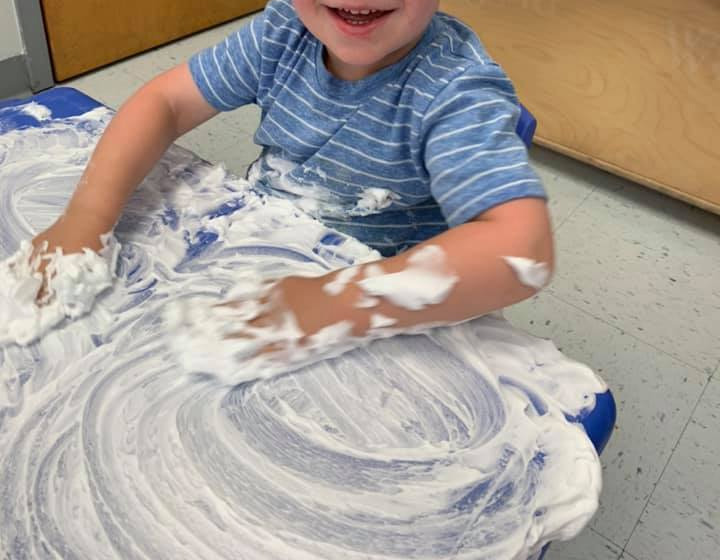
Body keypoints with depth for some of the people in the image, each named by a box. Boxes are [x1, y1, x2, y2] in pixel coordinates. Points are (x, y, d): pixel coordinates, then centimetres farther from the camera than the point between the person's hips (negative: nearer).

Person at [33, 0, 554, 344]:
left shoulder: (458, 92, -27)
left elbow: (521, 249, -39)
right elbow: (166, 100, -6)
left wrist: (335, 305, -46)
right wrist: (84, 220, -20)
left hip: (389, 315, -4)